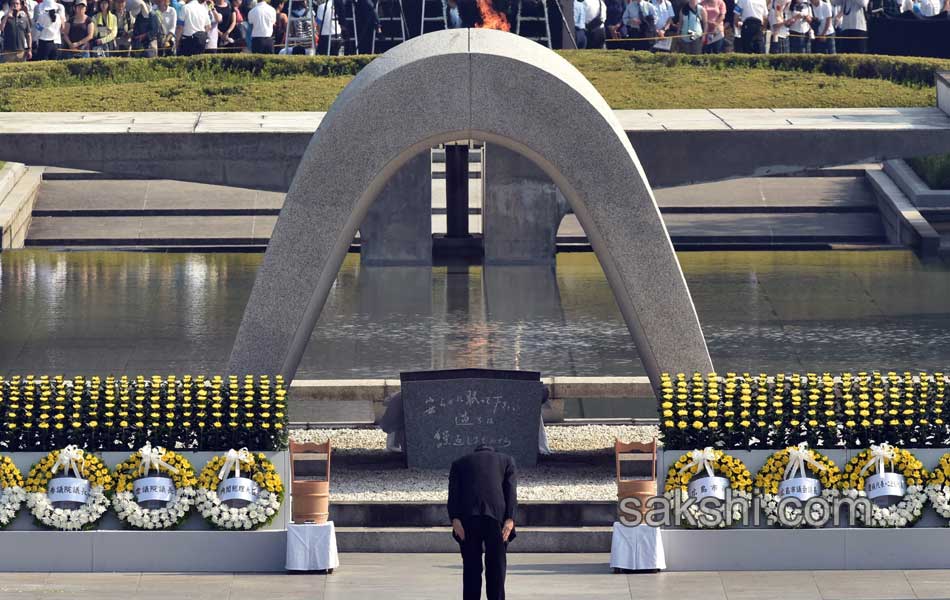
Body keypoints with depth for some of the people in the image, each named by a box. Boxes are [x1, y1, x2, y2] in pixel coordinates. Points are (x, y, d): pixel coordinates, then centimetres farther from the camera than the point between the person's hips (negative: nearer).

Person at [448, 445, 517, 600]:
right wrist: (510, 520, -3)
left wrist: (455, 519, -2)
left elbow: (453, 493, 8)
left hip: (468, 517, 1)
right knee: (496, 565, 6)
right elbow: (511, 491, 8)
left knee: (471, 566, 4)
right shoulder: (506, 460, 24)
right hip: (496, 517, -1)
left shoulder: (459, 463, 25)